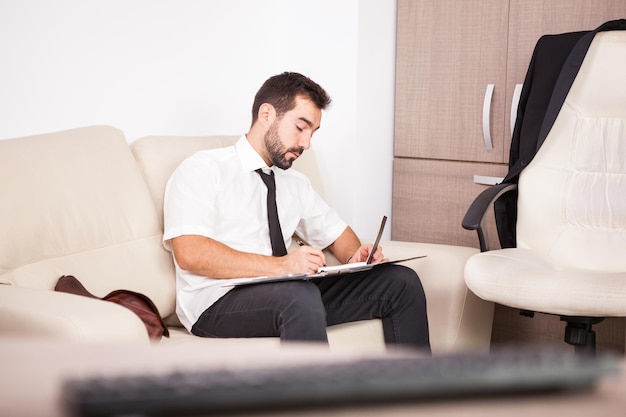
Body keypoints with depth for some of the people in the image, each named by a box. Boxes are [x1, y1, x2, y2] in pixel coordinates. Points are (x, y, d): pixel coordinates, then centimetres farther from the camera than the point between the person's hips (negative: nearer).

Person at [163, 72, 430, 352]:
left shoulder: (296, 184, 20)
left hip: (291, 294, 7)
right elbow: (189, 252, -15)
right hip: (217, 303, -7)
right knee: (300, 295, -38)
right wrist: (280, 265, -26)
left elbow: (337, 234, 30)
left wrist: (357, 257, 4)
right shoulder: (203, 170, -2)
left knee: (401, 282, -8)